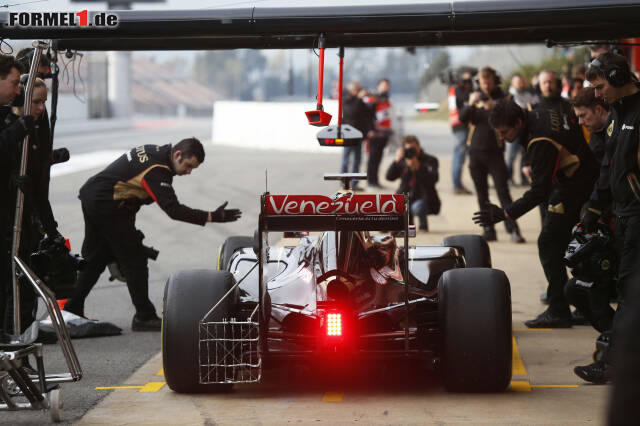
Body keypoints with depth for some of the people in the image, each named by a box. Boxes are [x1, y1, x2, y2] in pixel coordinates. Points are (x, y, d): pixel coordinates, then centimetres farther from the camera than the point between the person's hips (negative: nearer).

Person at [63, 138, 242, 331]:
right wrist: (211, 217, -29)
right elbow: (173, 210, -27)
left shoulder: (157, 151, 7)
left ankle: (71, 309, 23)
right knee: (134, 260, -2)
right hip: (106, 207, -10)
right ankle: (144, 317, 3)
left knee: (95, 258, 18)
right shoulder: (156, 170, -23)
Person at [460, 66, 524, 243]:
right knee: (482, 194, 5)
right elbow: (463, 118, -2)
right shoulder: (476, 98, 11)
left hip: (495, 151, -4)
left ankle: (513, 230, -14)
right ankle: (489, 230, 11)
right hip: (475, 151, 4)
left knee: (503, 192, -11)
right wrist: (470, 104, -22)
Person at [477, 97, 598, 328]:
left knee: (549, 244, -13)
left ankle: (558, 312, -14)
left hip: (575, 186, -11)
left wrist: (504, 214, -32)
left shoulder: (541, 142, -31)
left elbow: (539, 191, -32)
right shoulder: (536, 116, -3)